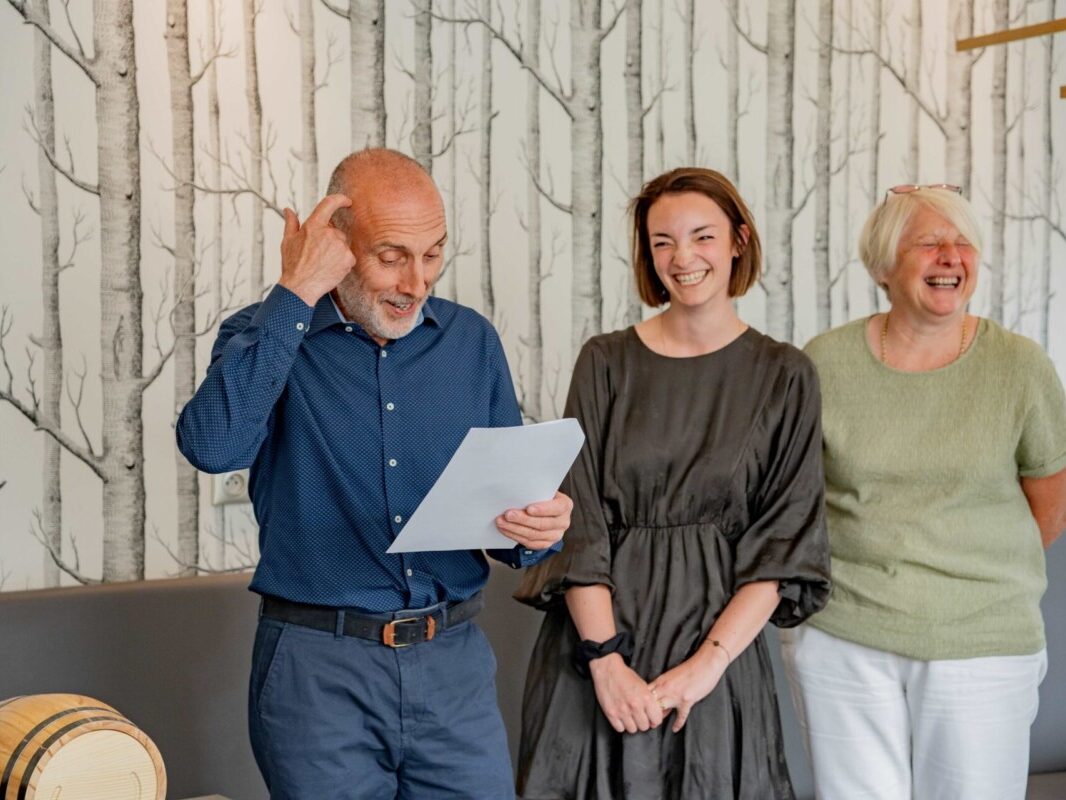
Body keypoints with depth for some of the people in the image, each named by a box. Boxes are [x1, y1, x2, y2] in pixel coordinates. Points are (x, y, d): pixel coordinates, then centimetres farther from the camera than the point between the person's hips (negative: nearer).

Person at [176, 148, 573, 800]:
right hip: (318, 670, -2)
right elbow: (214, 445, -24)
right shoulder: (268, 334, -3)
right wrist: (297, 293, -19)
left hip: (454, 659, 3)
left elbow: (512, 493, 10)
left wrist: (538, 529, -14)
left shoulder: (472, 341, 6)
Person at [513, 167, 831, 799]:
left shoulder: (784, 376, 1)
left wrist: (710, 661, -13)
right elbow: (579, 519, -3)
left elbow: (786, 540, -3)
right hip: (597, 634, 1)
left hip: (722, 650, 0)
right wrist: (606, 660, -13)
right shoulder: (606, 362, 2)